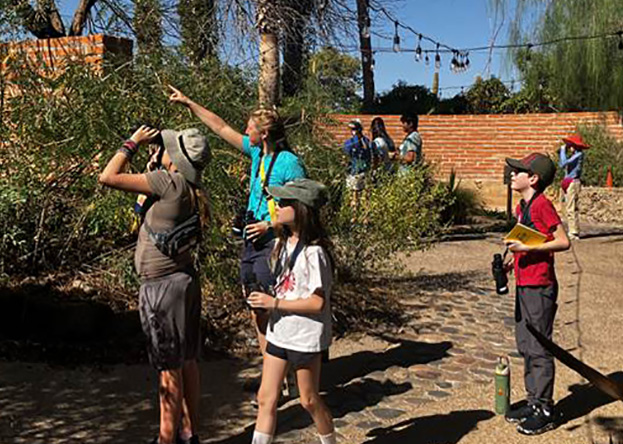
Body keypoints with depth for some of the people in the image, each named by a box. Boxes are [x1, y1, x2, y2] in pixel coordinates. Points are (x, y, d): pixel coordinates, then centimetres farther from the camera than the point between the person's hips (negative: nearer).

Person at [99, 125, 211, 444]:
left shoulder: (169, 182, -19)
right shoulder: (189, 190, 4)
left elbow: (108, 177, -18)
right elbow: (145, 202, 19)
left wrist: (133, 143, -6)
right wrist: (154, 164, 12)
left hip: (162, 286, -8)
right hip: (185, 279, 8)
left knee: (169, 368, 2)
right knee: (187, 361, 15)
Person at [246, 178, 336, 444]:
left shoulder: (314, 252, -20)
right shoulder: (285, 244, 6)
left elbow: (318, 302, -22)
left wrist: (274, 303, -21)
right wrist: (267, 302, 4)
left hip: (306, 337, -7)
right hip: (279, 333, 8)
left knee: (309, 400, 11)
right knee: (266, 397, 9)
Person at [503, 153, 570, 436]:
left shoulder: (542, 205, -15)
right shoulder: (522, 206, 13)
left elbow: (563, 242, -18)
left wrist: (527, 248, -23)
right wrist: (514, 256, 9)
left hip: (539, 287, -9)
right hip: (523, 285, 10)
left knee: (538, 349, -1)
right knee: (525, 346, 16)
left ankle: (545, 411, 10)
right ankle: (534, 402, 28)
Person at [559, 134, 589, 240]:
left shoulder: (579, 154, -11)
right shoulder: (573, 155, 17)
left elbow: (564, 163, -19)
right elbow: (561, 164, 19)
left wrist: (563, 150, -9)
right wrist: (562, 152, 14)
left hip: (573, 183, -10)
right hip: (568, 182, 10)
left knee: (571, 209, -10)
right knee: (568, 209, 13)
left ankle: (574, 233, -8)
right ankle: (572, 231, 19)